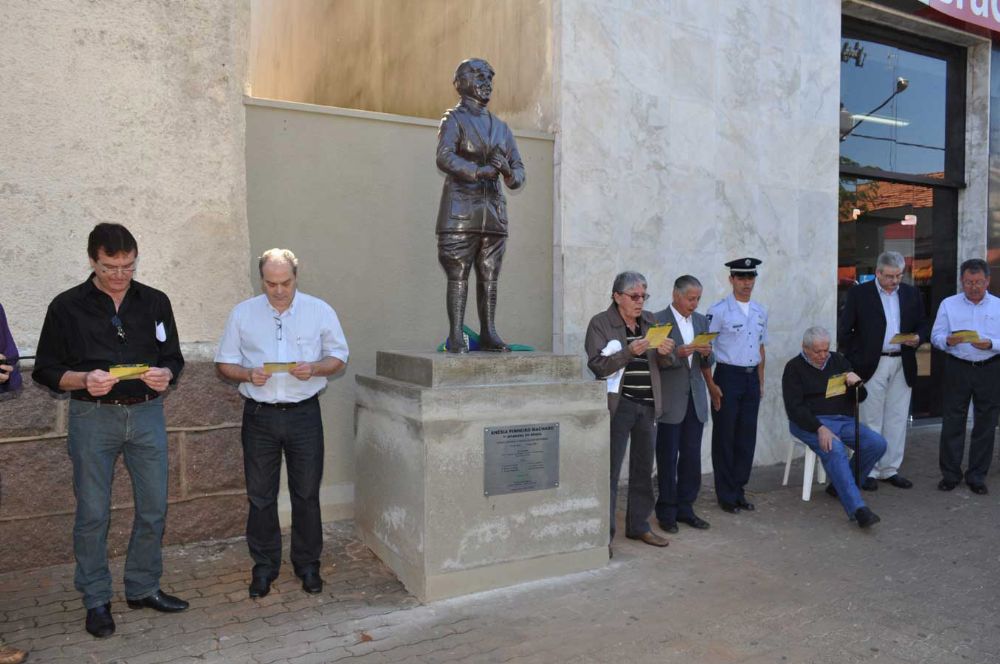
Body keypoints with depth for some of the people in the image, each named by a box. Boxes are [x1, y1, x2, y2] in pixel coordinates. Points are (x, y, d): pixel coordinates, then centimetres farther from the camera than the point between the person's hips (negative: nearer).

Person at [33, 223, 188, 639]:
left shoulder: (155, 302, 6)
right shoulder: (67, 307, -1)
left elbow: (174, 358, 11)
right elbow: (45, 370, 1)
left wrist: (165, 375, -12)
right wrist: (84, 380, -19)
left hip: (147, 414, 3)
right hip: (92, 417, -2)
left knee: (154, 508, 8)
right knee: (93, 514, 5)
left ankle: (143, 589, 25)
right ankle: (96, 600, 21)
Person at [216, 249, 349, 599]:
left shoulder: (320, 311, 0)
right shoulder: (242, 313, 3)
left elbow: (339, 356, 5)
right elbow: (224, 363, 7)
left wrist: (314, 368, -15)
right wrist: (248, 375, -14)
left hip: (304, 412, -1)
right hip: (259, 415, 1)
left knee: (306, 493, 7)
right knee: (260, 495, 9)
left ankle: (308, 564, 23)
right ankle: (264, 566, 25)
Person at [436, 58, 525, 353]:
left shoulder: (501, 127, 21)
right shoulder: (454, 119, 4)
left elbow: (519, 169, 16)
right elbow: (444, 157, -15)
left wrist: (509, 173, -8)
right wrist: (479, 171, -27)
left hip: (493, 210, 5)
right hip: (460, 209, -5)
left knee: (489, 276, 4)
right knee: (458, 275, -6)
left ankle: (488, 333, 9)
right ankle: (456, 336, -4)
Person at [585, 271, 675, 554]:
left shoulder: (650, 321, 13)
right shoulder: (600, 323, -3)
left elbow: (661, 363, 16)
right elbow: (597, 365, -11)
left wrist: (664, 352, -7)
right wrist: (629, 352, -23)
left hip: (648, 404, 6)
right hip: (619, 405, -5)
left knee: (643, 467, 12)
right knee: (610, 470, -5)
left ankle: (639, 525, 26)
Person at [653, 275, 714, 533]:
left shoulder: (701, 321, 12)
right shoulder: (657, 321, -7)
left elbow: (708, 363, 13)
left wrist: (707, 353, -9)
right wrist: (677, 354, -25)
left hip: (695, 399, 5)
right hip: (670, 401, -5)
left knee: (692, 458, 9)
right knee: (667, 458, 4)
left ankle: (685, 508, 22)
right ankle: (666, 511, 15)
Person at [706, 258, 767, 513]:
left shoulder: (760, 312, 10)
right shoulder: (719, 311, -10)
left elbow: (760, 348, 18)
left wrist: (761, 382, 14)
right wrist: (711, 385, -13)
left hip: (752, 379, 6)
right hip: (728, 377, -6)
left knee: (747, 437, 10)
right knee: (725, 438, 3)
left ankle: (739, 490, 23)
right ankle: (726, 495, 15)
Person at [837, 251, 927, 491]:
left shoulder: (911, 294, 10)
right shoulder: (859, 293, -2)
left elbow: (923, 325, 15)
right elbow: (844, 330, -3)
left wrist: (918, 338, -8)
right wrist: (854, 360, -8)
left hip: (902, 366, 4)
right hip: (871, 365, -4)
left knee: (897, 420, 8)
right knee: (870, 420, 2)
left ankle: (890, 469, 19)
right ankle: (869, 471, 10)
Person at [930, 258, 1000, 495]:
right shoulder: (948, 304, 4)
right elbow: (936, 336, -1)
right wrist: (948, 341, -21)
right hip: (957, 368, 0)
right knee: (952, 422, 2)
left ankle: (977, 476, 18)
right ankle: (950, 474, 13)